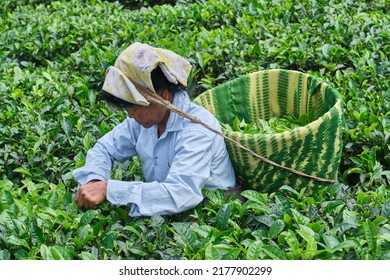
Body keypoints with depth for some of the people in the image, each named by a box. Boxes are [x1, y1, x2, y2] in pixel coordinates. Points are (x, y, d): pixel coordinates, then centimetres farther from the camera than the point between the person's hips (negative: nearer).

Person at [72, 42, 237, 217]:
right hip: (164, 212, 5)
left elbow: (179, 194, -35)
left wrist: (108, 189, -35)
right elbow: (104, 148, 6)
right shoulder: (145, 116, -5)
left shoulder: (197, 130, -24)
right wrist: (94, 180, -15)